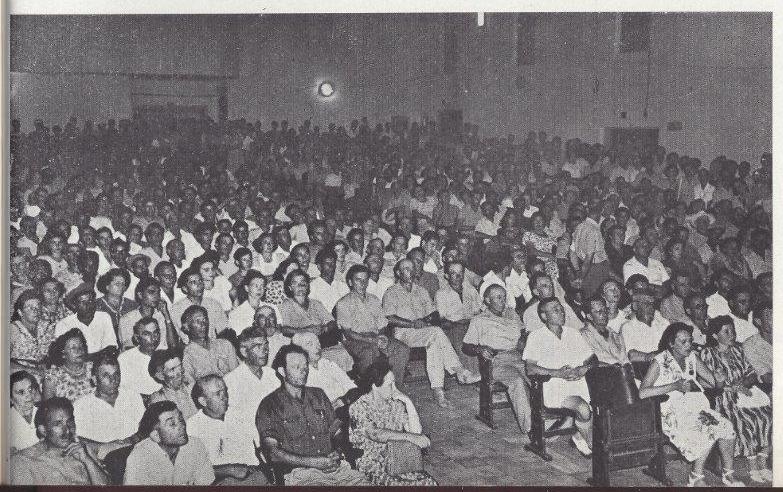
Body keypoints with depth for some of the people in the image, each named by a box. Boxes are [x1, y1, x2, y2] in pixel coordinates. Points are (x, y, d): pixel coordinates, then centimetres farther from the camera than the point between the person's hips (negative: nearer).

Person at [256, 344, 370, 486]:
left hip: (336, 467, 5)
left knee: (363, 481, -21)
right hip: (300, 473, -4)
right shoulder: (270, 406, 4)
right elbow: (274, 454, -3)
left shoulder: (319, 395, 22)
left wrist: (336, 453, -1)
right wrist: (313, 462, -11)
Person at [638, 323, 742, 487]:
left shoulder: (692, 357, 8)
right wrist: (675, 386, -25)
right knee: (707, 433, -27)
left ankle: (728, 475, -1)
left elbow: (713, 381, 9)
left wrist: (718, 379, -17)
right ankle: (696, 478, -13)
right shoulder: (659, 361, -12)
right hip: (671, 412, -6)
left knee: (726, 428, -15)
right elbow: (642, 393, -23)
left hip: (692, 405, 7)